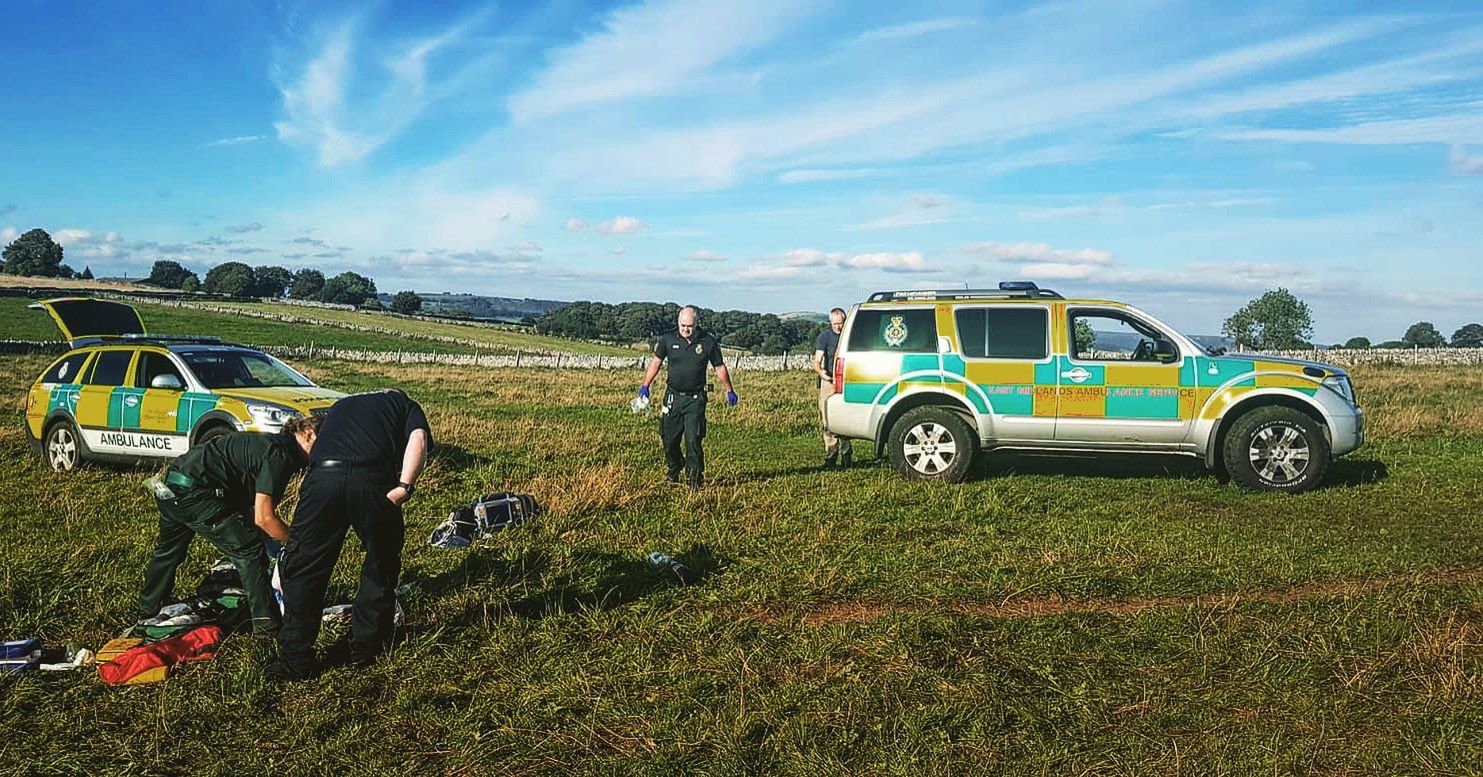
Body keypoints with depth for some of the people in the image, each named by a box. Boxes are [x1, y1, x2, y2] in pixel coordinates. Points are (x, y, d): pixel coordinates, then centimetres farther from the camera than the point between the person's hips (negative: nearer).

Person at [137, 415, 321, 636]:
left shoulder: (269, 444, 17)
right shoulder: (280, 454, -14)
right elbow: (263, 517, -17)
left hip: (169, 488, 11)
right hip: (194, 492, -10)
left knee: (168, 550, 32)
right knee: (249, 551, -3)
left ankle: (147, 609, 53)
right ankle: (267, 625, 0)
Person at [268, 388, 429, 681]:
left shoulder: (340, 405, 40)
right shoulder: (406, 405, 28)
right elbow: (418, 440, 4)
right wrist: (405, 486, -6)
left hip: (322, 476, 2)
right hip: (372, 479, -2)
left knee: (302, 568, 14)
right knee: (382, 564, 20)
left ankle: (296, 659, 17)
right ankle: (366, 645, 30)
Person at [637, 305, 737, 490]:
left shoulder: (708, 342, -5)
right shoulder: (668, 339, -2)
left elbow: (719, 367, 6)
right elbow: (656, 362, 8)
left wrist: (729, 391, 11)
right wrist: (645, 386, 4)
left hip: (695, 398, -2)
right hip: (673, 396, 2)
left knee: (693, 441, -9)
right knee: (669, 438, 8)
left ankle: (696, 479, 2)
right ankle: (674, 468, 36)